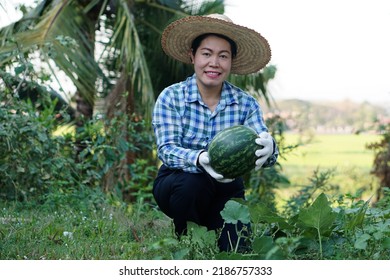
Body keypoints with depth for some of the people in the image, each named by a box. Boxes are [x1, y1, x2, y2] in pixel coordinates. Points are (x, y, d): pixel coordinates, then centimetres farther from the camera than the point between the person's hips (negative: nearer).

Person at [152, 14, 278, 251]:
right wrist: (199, 159, -44)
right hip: (177, 185, -1)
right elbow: (166, 150, -21)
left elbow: (264, 147, -17)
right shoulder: (170, 98, -11)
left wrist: (268, 147, -44)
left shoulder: (247, 104, -5)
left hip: (225, 191, 2)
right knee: (192, 182, -34)